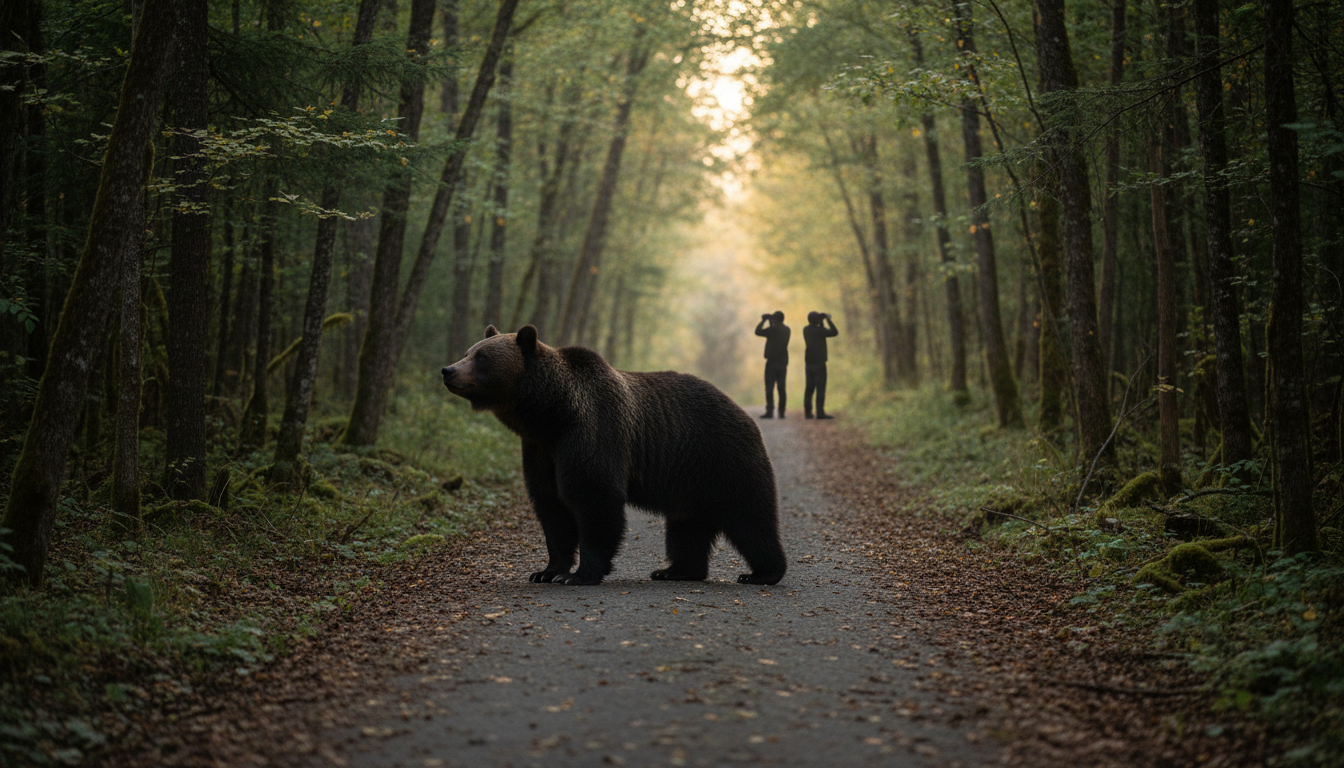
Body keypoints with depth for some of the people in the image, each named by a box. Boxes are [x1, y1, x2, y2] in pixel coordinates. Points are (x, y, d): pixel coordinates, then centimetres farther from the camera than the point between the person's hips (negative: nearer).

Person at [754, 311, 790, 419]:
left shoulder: (773, 329, -14)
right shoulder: (787, 330, 9)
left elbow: (758, 331, -6)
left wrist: (763, 320, 5)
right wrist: (771, 322, 24)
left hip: (772, 361, -6)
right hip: (783, 362, 6)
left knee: (769, 387, -5)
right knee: (781, 388, 9)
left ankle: (769, 411, -12)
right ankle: (781, 412, 9)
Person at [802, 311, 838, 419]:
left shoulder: (806, 330, 7)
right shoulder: (819, 330, -15)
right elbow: (835, 332, -7)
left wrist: (821, 322, 19)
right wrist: (828, 320, 1)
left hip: (809, 363, 7)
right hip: (819, 363, -7)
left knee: (809, 388, 8)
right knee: (820, 388, -6)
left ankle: (807, 412, 6)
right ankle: (820, 412, -11)